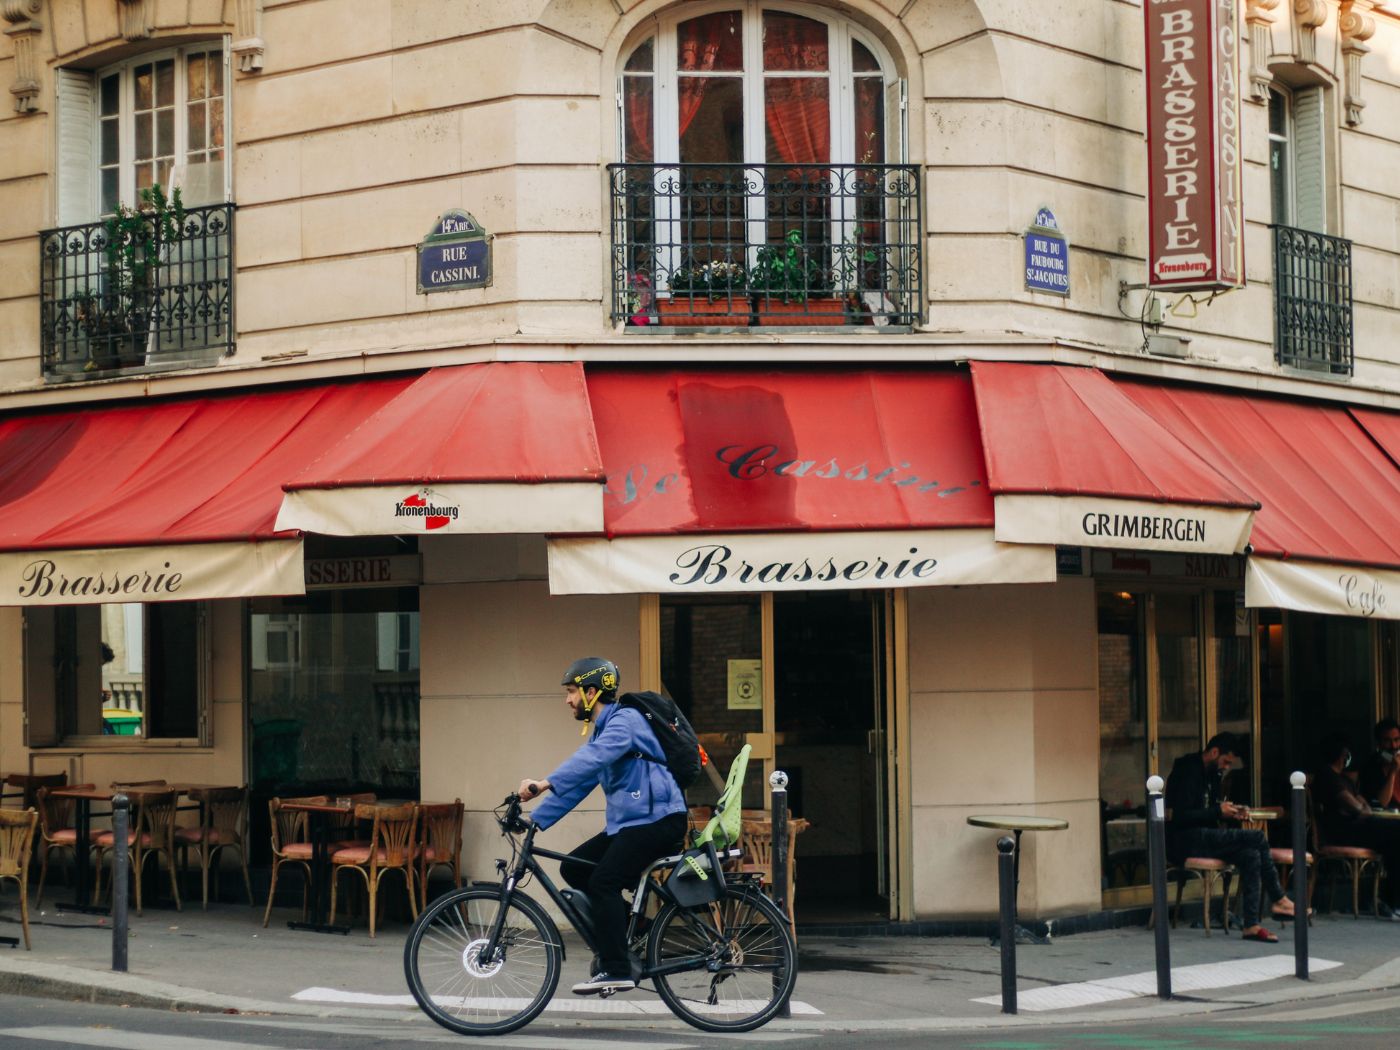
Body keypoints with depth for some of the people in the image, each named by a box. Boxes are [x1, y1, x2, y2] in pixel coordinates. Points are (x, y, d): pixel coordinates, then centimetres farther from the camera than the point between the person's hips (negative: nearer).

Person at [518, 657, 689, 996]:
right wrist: (535, 820, 8)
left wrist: (544, 783, -40)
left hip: (657, 819, -10)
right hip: (627, 822, 10)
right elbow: (576, 785, 17)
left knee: (602, 881, -20)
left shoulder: (626, 719, -13)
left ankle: (617, 971, -18)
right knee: (573, 869, 5)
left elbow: (591, 758, -31)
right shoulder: (603, 730, 19)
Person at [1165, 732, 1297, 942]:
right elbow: (1180, 816, -20)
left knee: (1250, 855, -14)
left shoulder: (1211, 775, 19)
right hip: (1184, 840, -10)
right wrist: (1218, 811, -15)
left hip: (1201, 838, 10)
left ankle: (1251, 925, -18)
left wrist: (1231, 812, 3)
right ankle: (1279, 900, -8)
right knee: (1257, 838, -18)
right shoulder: (1189, 771, -12)